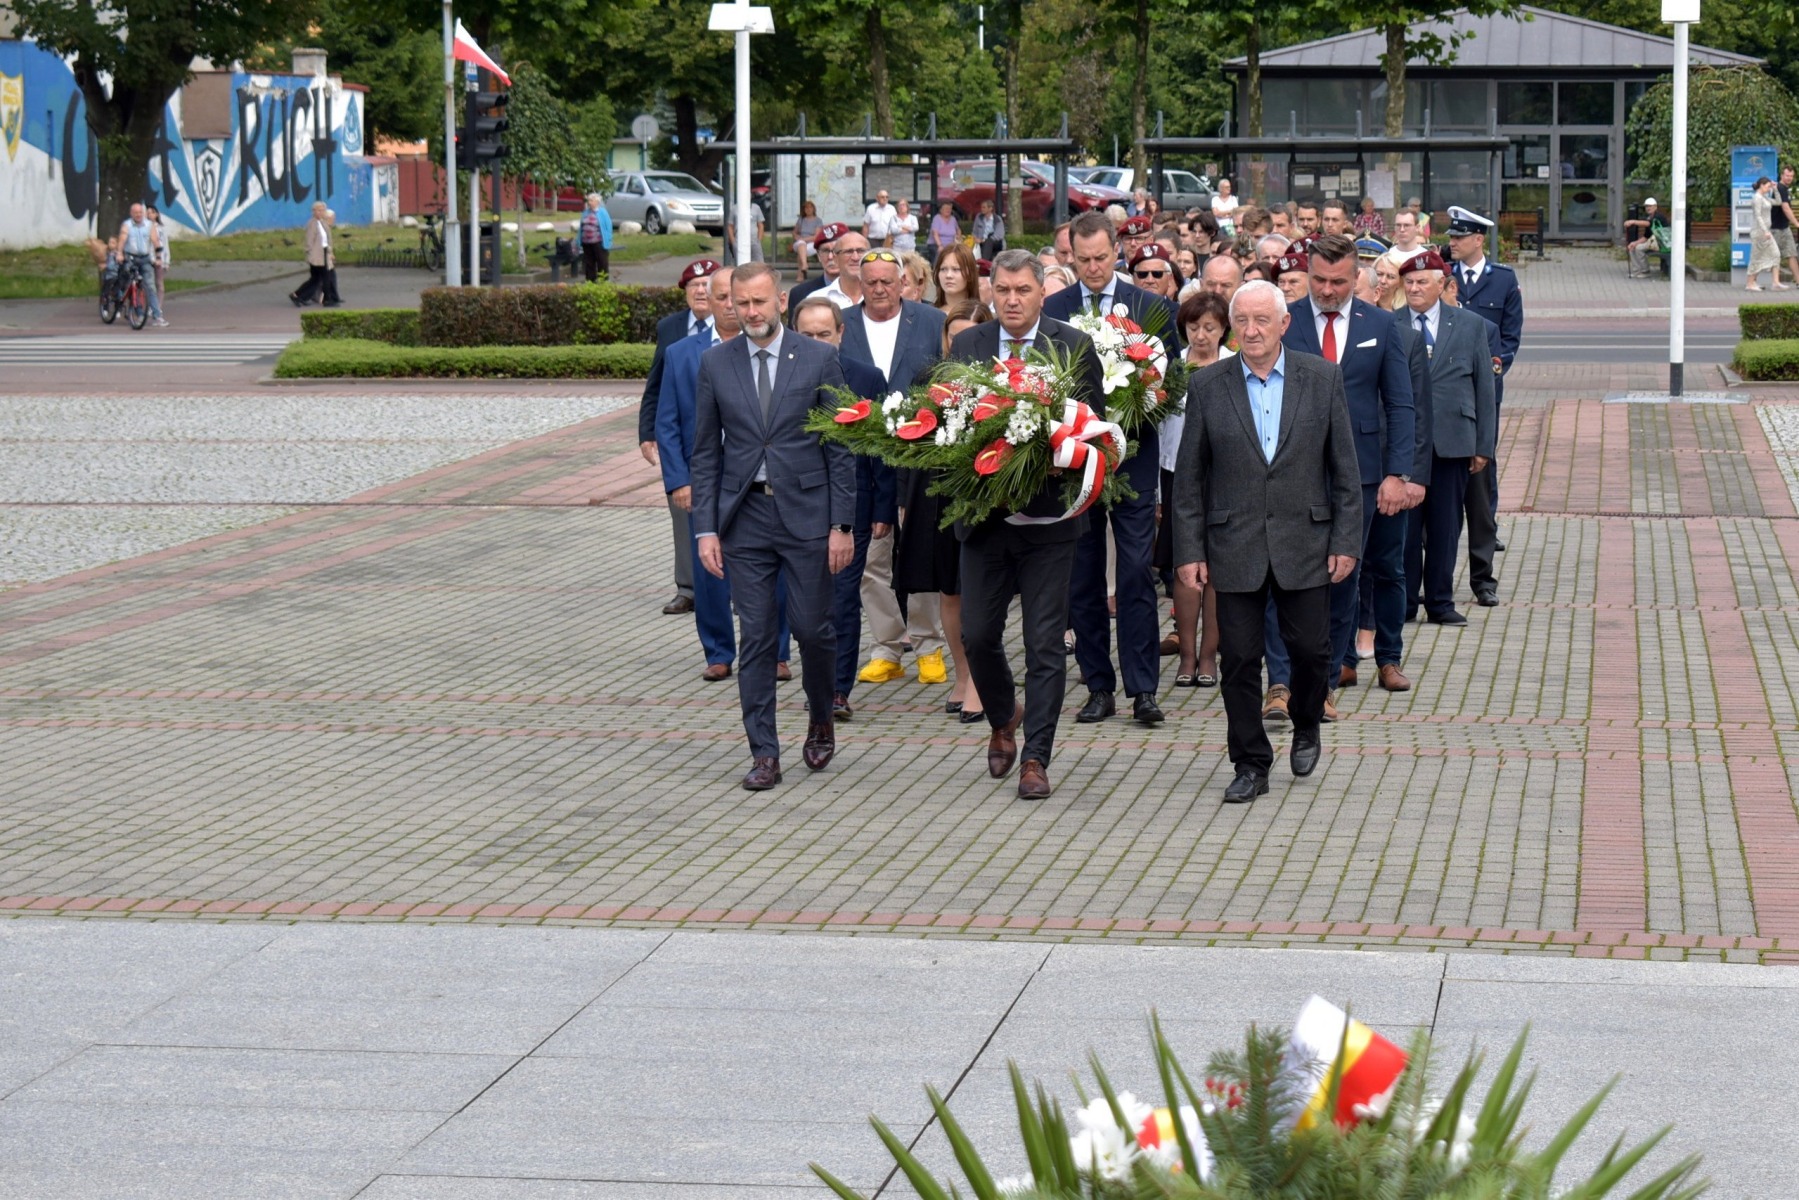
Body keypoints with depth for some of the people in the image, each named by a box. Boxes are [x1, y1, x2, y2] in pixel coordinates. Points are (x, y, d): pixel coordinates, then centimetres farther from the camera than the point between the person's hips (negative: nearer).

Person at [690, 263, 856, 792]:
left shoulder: (819, 360, -1)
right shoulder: (715, 363, 5)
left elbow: (841, 448, 0)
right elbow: (705, 452, 7)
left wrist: (843, 524, -5)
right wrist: (706, 527, 0)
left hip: (807, 512, -1)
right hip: (745, 516, 2)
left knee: (813, 628, 1)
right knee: (756, 638, 1)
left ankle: (820, 718, 29)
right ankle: (764, 754, 6)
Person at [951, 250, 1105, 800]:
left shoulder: (1075, 346, 0)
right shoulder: (965, 345, 6)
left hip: (1049, 519, -2)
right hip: (984, 515, 2)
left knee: (1045, 644, 0)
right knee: (977, 634, 6)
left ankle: (1035, 758, 6)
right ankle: (1003, 718, 34)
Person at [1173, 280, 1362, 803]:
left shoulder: (1322, 378, 1)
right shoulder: (1207, 386, 1)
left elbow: (1344, 466, 3)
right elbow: (1188, 477, 3)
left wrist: (1346, 539, -2)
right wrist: (1189, 550, -2)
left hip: (1304, 542, 0)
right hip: (1235, 546, 0)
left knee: (1310, 649, 4)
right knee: (1239, 659, 2)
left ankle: (1306, 728, 33)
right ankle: (1250, 765, 14)